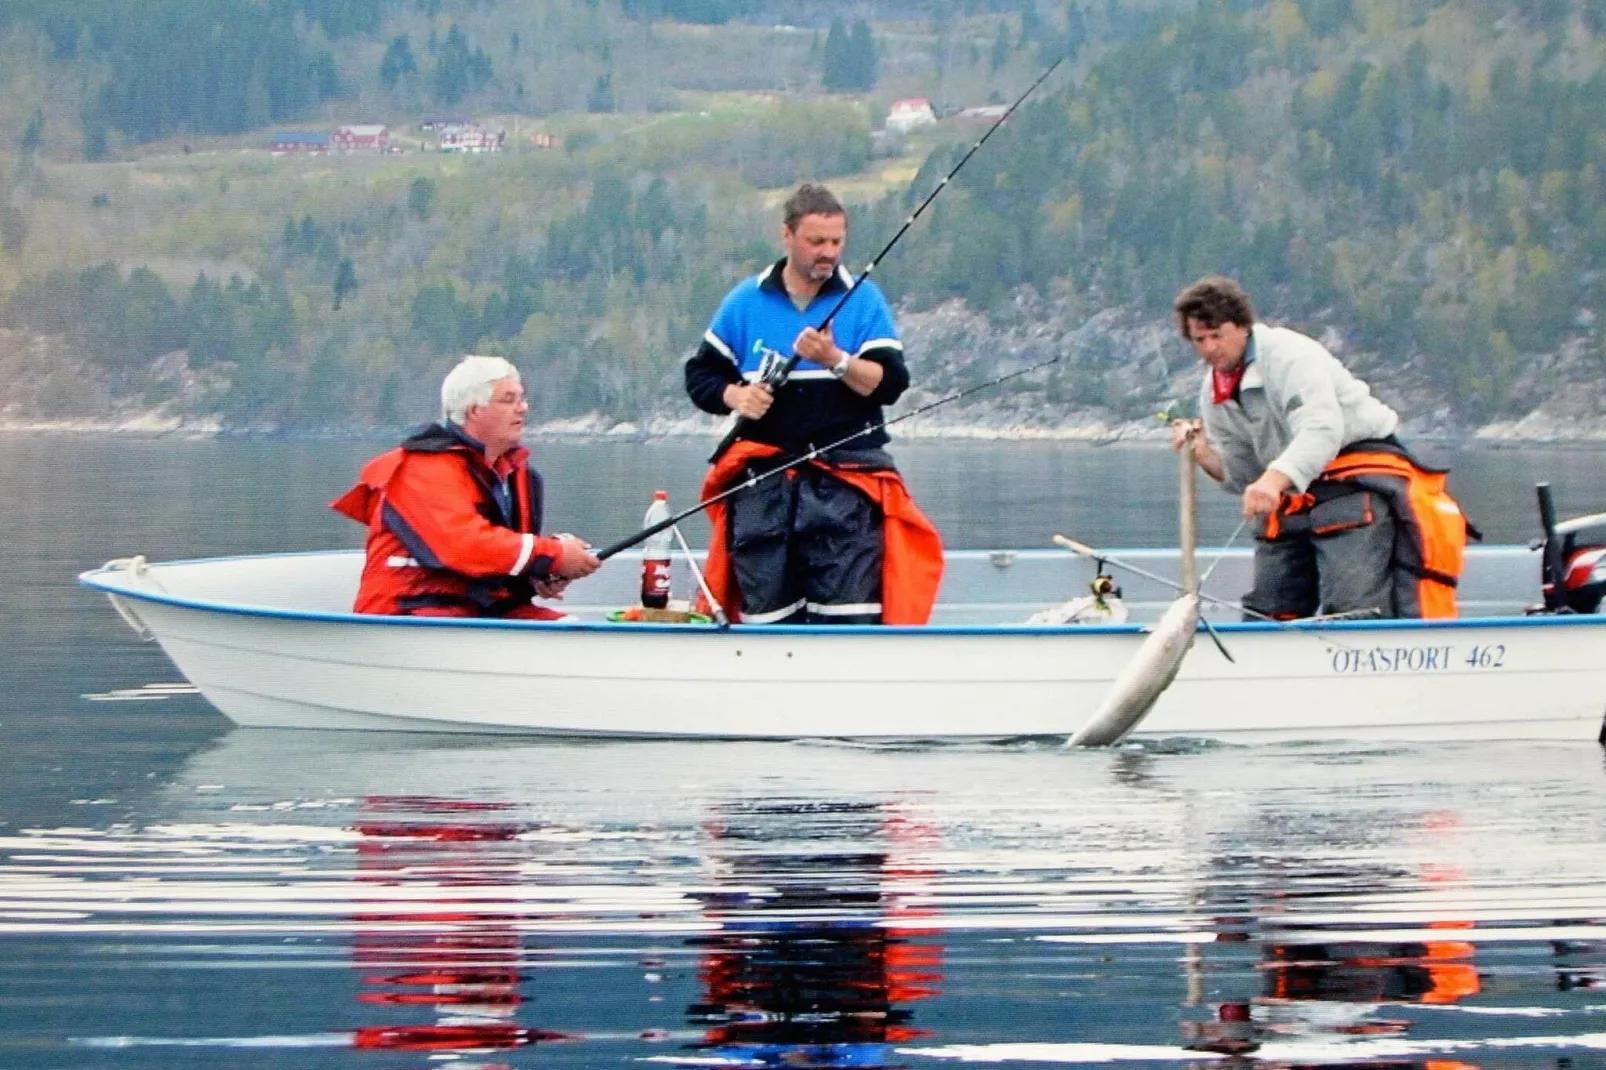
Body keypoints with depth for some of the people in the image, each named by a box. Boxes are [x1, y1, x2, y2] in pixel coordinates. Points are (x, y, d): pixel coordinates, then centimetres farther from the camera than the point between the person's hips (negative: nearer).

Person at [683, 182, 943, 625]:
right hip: (762, 476, 2)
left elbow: (891, 384, -4)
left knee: (849, 615, -11)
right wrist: (735, 396, -7)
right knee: (766, 609, 1)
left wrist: (835, 360, -19)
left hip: (845, 476, -2)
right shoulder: (746, 303, 10)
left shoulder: (863, 300, 5)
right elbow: (701, 374, 14)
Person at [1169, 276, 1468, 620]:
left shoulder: (1289, 354, -16)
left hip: (1356, 482, -9)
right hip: (1293, 498, 9)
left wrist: (1275, 479, -49)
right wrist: (1203, 453, -7)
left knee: (1352, 612, -22)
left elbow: (1323, 429, -32)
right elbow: (1243, 477, 14)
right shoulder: (1214, 394, 10)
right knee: (1265, 615, 6)